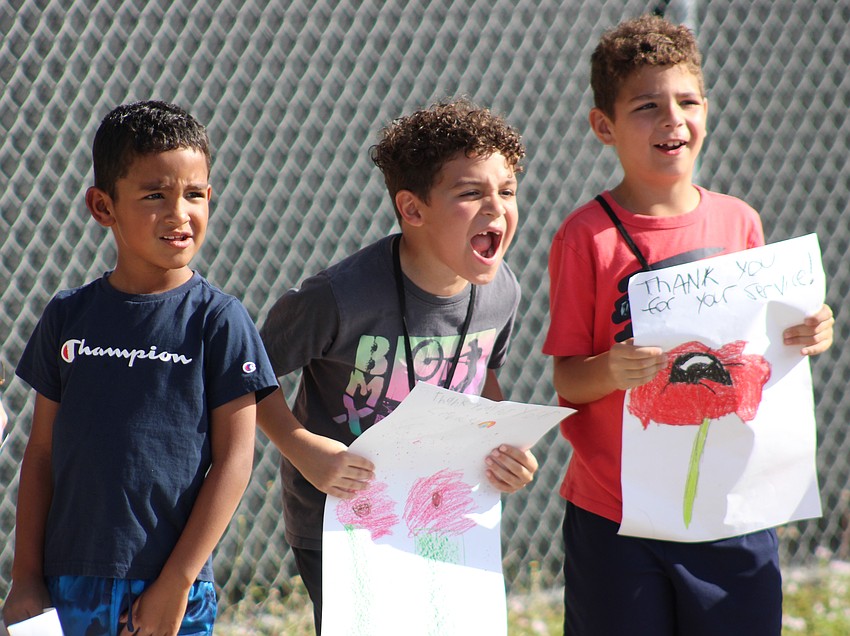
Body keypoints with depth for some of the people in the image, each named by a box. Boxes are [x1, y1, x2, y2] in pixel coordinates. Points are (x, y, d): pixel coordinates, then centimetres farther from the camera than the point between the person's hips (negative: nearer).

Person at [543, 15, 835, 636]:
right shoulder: (587, 236, -7)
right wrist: (611, 371, -27)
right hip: (617, 515, -3)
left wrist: (801, 340, -7)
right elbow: (567, 382, -6)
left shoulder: (738, 223, 5)